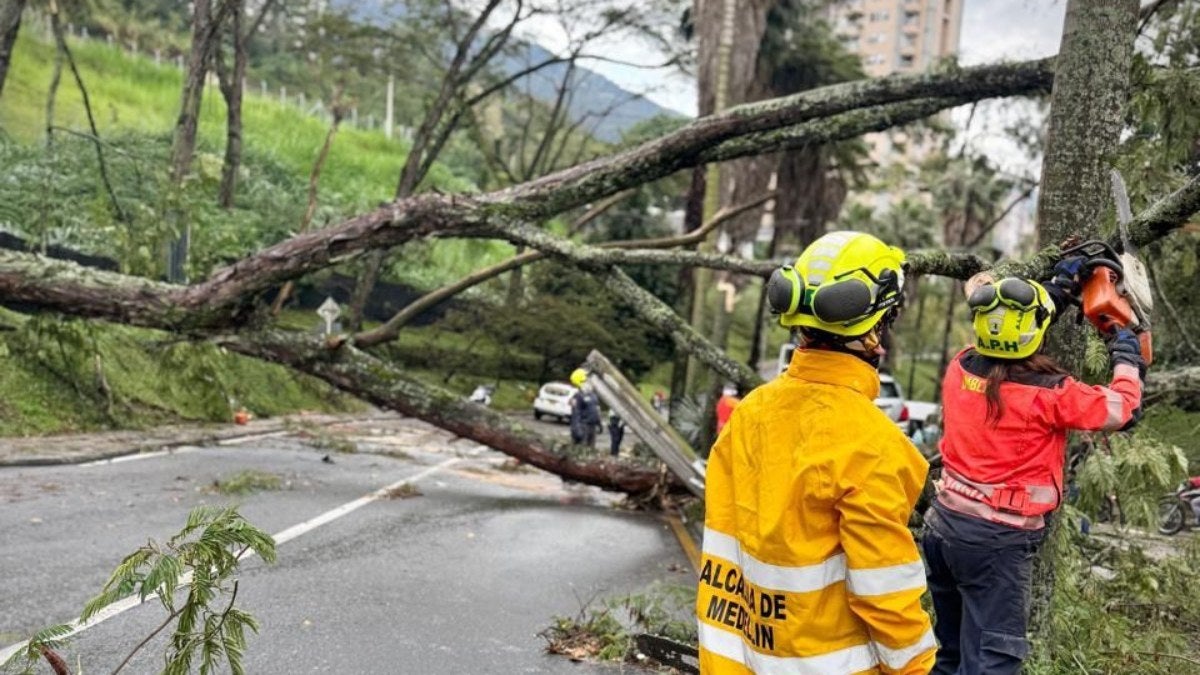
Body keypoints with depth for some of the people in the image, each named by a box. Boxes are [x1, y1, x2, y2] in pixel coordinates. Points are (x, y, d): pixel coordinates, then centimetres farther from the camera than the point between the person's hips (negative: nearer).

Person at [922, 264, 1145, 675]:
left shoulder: (960, 368, -4)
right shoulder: (1047, 393, -18)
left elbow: (1007, 332, 17)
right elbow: (1123, 410, -3)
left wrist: (1058, 289, 25)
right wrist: (1126, 357, 16)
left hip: (943, 523, 7)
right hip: (997, 540, -6)